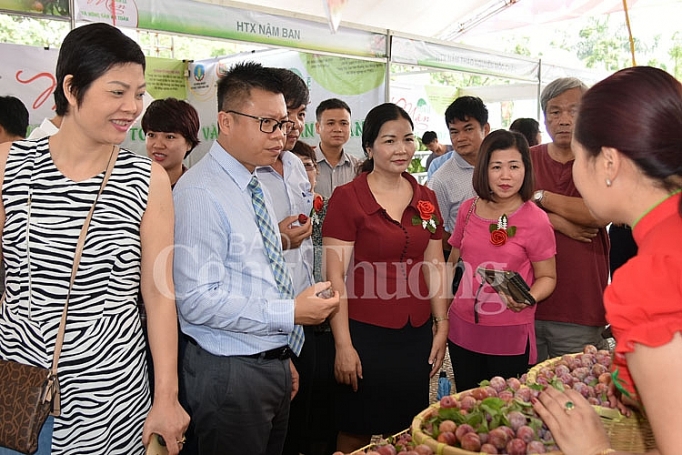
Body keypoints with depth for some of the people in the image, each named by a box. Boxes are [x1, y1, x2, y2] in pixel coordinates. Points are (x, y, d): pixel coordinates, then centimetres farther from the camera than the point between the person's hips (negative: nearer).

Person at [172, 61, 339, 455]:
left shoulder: (256, 188, 11)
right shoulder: (200, 193, -18)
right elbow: (198, 301, -24)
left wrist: (285, 358, 17)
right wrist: (290, 313, -22)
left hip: (275, 363, 9)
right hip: (230, 373, -8)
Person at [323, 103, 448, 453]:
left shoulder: (425, 198, 7)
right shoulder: (347, 197, -9)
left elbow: (434, 268, 12)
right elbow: (335, 276, -11)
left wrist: (441, 327, 8)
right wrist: (343, 345, -13)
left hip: (416, 334, 5)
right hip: (365, 334, -4)